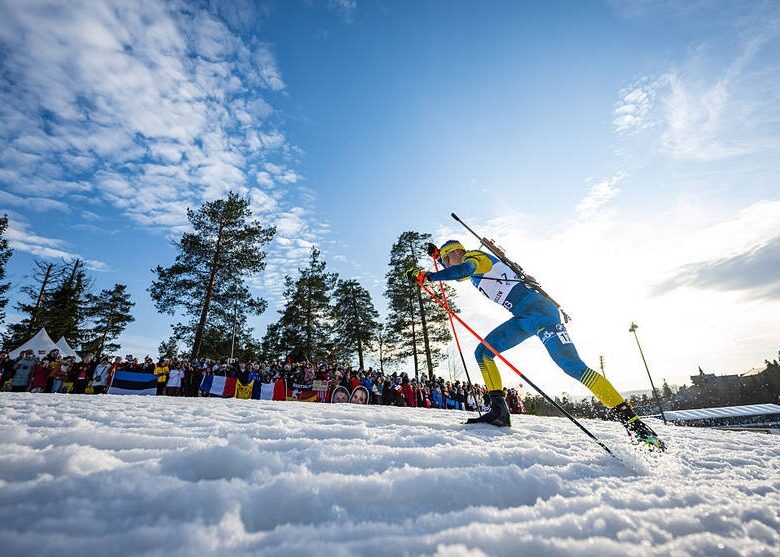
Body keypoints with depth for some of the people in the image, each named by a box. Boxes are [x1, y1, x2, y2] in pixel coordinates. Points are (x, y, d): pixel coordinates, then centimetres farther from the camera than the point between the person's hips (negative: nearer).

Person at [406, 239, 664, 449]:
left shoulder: (473, 256, -1)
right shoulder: (472, 268, 25)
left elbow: (461, 270, -25)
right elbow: (459, 273, 48)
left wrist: (425, 276, -22)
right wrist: (438, 254, 43)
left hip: (537, 307, -9)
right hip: (524, 317, 9)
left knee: (571, 364, -18)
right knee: (483, 352, 1)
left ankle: (631, 419, -11)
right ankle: (499, 410, -3)